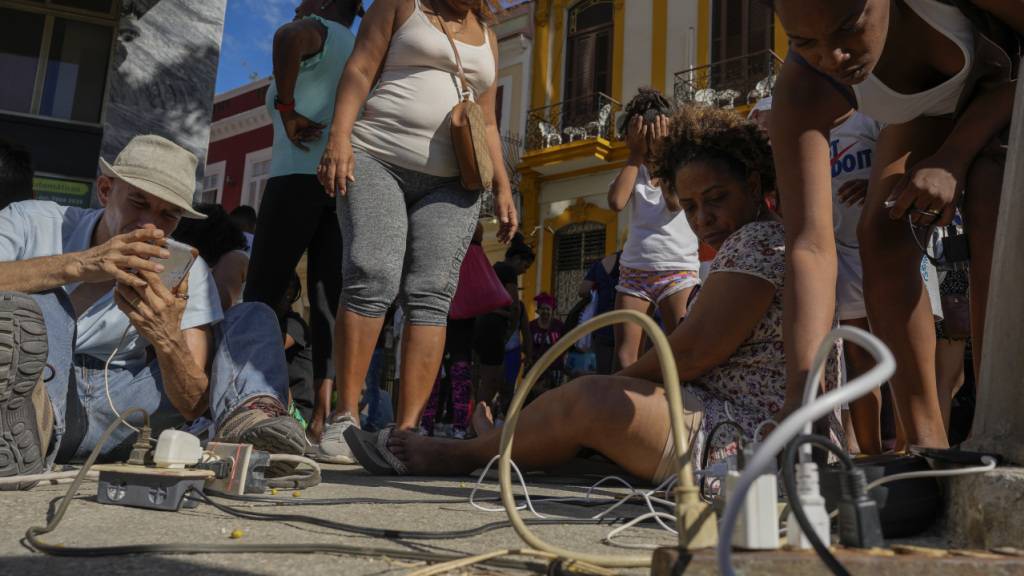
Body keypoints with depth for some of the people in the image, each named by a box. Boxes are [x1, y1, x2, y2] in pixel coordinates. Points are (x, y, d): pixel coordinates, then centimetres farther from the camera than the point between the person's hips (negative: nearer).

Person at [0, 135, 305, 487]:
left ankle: (246, 417, -37)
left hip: (119, 410, 2)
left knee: (253, 318, -6)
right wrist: (76, 266, -38)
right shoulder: (32, 224, -4)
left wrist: (168, 340, -30)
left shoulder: (185, 271, -2)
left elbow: (193, 407, -10)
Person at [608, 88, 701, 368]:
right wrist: (636, 154, -2)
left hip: (677, 269, -3)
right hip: (634, 269, 3)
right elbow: (616, 202, -8)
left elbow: (674, 202, -16)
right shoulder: (633, 170, 13)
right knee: (623, 351, -7)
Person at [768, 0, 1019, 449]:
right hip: (932, 111, 2)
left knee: (992, 209, -28)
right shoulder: (802, 95, -35)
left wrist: (953, 158, -34)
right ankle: (926, 442, -11)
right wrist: (802, 388, -52)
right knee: (882, 232, -20)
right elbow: (810, 247, -42)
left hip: (1009, 84, -2)